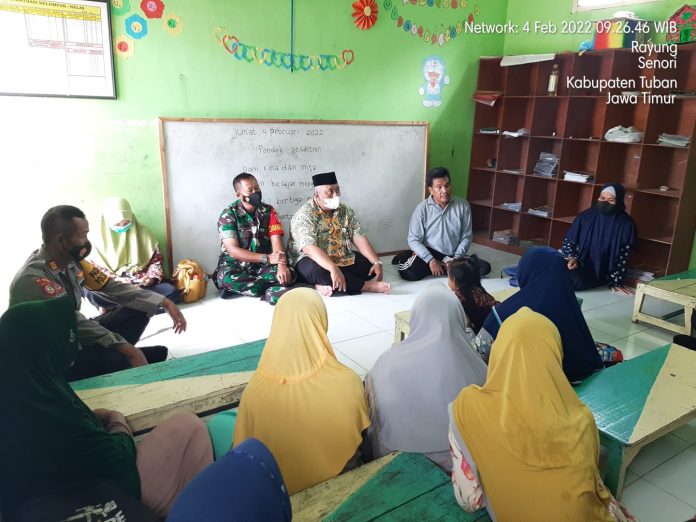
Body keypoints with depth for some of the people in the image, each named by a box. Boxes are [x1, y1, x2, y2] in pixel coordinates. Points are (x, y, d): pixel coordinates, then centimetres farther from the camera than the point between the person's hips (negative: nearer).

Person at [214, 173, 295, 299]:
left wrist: (282, 265, -30)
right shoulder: (228, 214, -8)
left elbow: (276, 241, -9)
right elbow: (233, 250, -16)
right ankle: (270, 286, -20)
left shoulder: (269, 211, 1)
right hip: (235, 265, -3)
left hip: (262, 266, 3)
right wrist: (267, 258, -24)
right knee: (225, 277, -37)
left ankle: (238, 286, -17)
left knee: (289, 273, -26)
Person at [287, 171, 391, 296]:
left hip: (342, 260, 6)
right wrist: (333, 269, -45)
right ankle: (366, 285, -25)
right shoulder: (305, 214, -17)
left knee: (370, 264, -13)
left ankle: (328, 285, -25)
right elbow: (310, 248, -31)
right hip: (313, 261, -6)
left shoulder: (345, 210, 3)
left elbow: (359, 237, -4)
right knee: (317, 271, -38)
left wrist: (377, 262, -19)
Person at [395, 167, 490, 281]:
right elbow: (414, 240, -10)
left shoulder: (463, 205, -4)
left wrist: (456, 259, -12)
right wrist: (431, 260, -21)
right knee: (411, 274, -29)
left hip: (452, 256, 3)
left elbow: (466, 236, 0)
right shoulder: (422, 208, -9)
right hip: (429, 253, -3)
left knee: (485, 267, -15)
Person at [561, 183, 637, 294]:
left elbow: (623, 257, -4)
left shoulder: (625, 224, -4)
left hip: (597, 273, -2)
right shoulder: (585, 216, 2)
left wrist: (615, 282, -6)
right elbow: (568, 241, 4)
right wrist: (572, 258, -15)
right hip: (578, 265, 2)